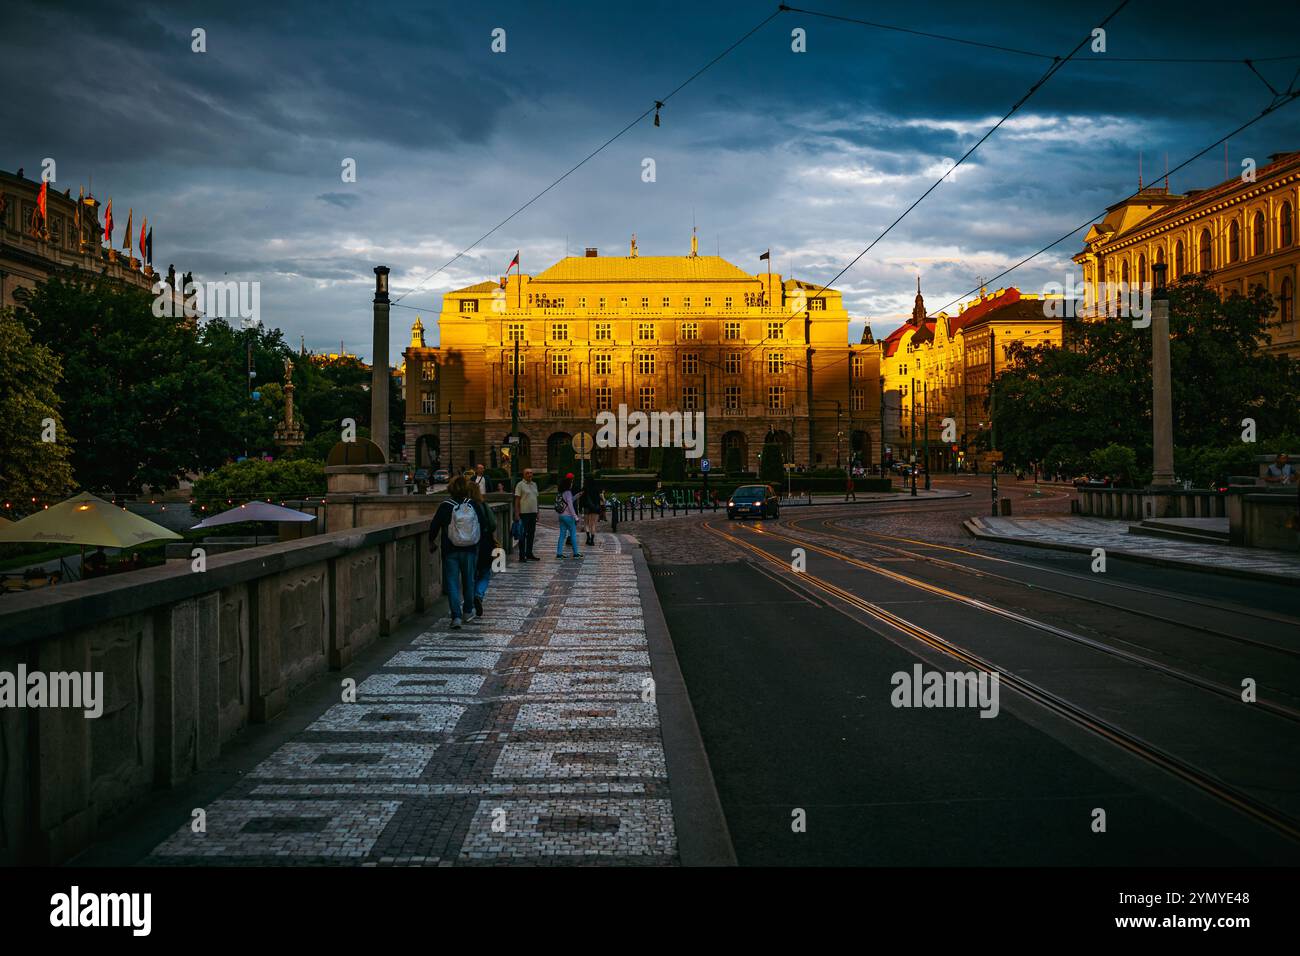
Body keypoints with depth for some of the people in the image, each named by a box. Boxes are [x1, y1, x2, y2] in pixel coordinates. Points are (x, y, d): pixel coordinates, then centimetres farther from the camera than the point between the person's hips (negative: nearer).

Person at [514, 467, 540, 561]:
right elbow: (517, 500, -8)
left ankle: (529, 554, 19)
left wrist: (537, 512, 16)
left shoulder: (534, 485, 15)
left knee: (531, 534, 11)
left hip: (533, 513, 7)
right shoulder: (520, 485, -6)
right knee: (523, 534, -3)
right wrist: (517, 513, -14)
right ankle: (522, 555, 0)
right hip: (524, 513, -7)